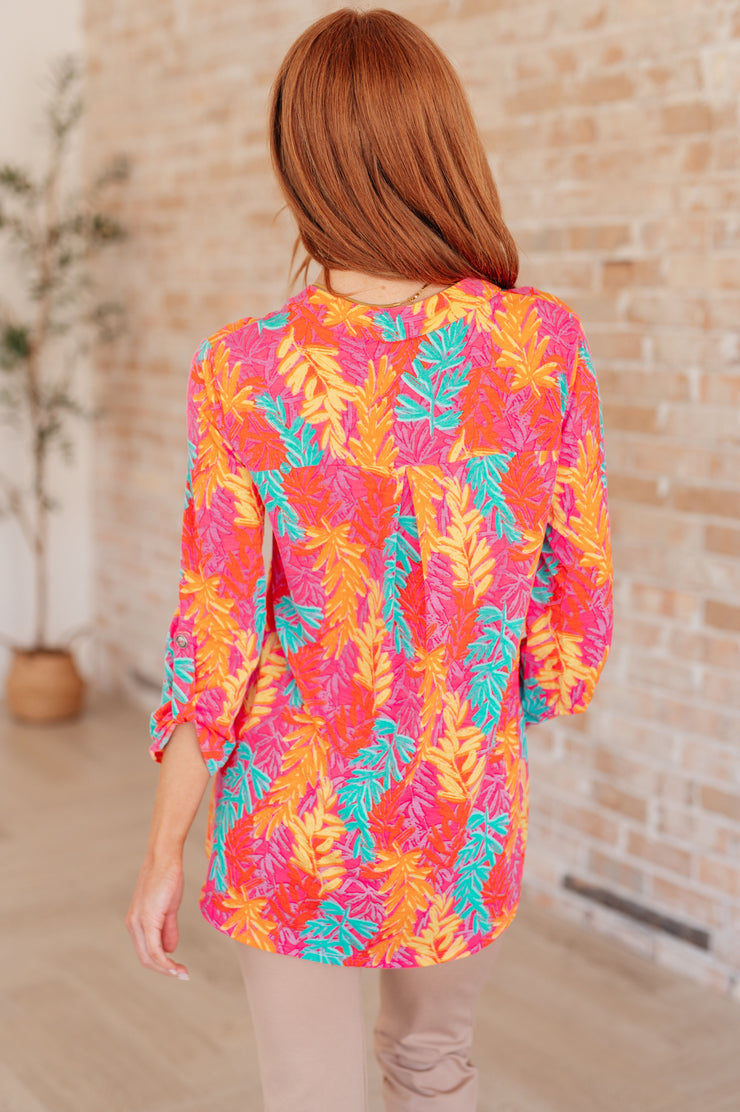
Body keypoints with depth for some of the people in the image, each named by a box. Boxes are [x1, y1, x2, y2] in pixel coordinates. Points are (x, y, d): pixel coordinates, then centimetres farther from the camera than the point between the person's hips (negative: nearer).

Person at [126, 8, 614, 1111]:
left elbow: (217, 641, -14)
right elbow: (578, 600, -5)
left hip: (295, 822, -2)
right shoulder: (544, 347, -13)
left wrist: (163, 853, 0)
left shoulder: (247, 372, -18)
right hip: (468, 819, 3)